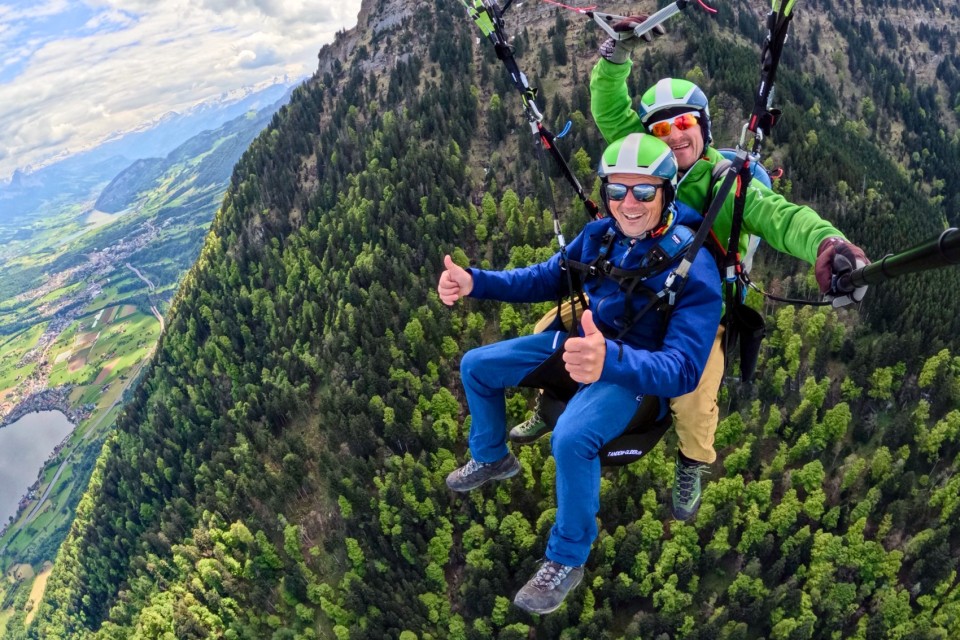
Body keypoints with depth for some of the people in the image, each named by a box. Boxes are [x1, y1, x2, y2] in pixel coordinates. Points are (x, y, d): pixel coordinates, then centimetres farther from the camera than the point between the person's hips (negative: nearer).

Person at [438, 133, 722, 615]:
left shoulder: (693, 267, -24)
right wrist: (476, 282, -8)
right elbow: (548, 278, 9)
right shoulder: (600, 234, -6)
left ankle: (565, 562, -7)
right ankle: (491, 459, 36)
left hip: (633, 369, -7)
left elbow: (683, 369, -31)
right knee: (475, 366, 9)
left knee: (572, 438, -35)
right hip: (575, 340, 7)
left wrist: (609, 359, -53)